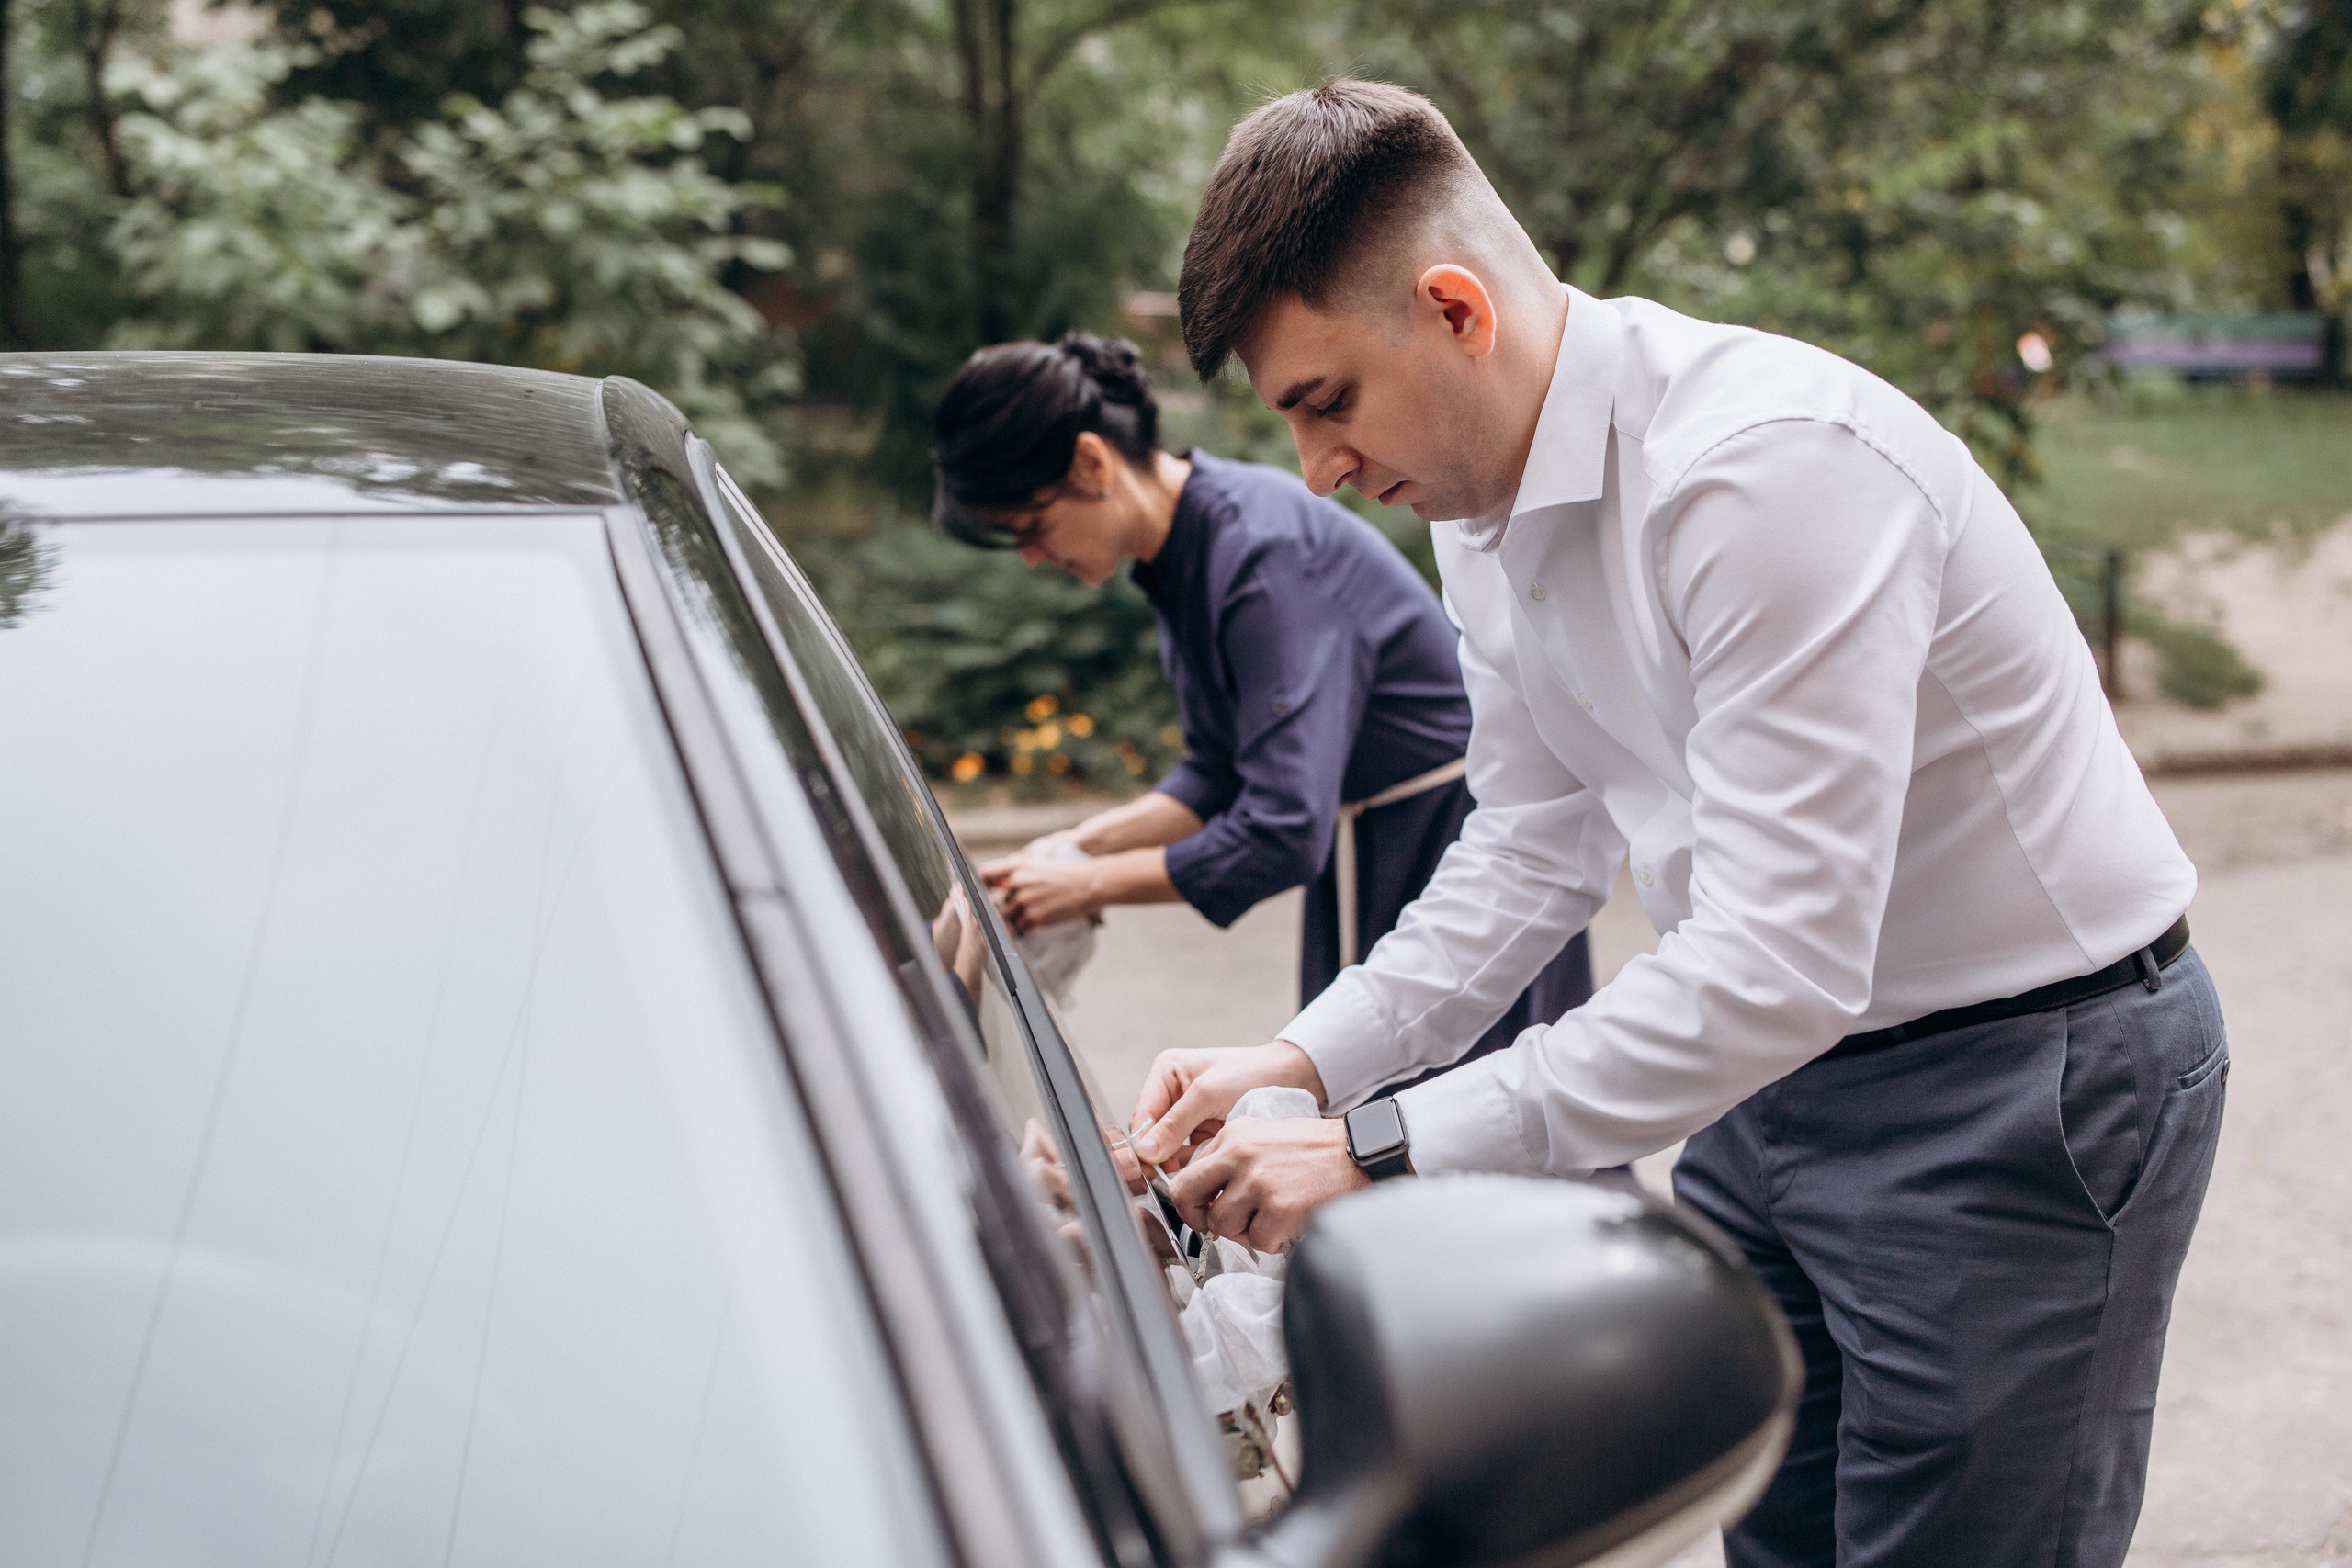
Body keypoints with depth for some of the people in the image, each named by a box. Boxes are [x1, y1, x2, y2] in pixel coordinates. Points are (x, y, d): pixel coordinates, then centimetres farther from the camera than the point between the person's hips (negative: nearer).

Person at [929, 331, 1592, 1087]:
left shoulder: (1263, 551, -27)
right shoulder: (1183, 553, 3)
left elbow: (1284, 834, -29)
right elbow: (1222, 771, 12)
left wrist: (1092, 883, -19)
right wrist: (1087, 841, -2)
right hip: (1372, 856, 9)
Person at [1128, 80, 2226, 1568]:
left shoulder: (1771, 467, -30)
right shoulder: (1487, 501, 0)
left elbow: (1778, 965, -33)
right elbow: (1533, 851, 9)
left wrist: (1378, 1152, -31)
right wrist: (1304, 1060, -5)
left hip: (2025, 1079, -8)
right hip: (1781, 1060, 8)